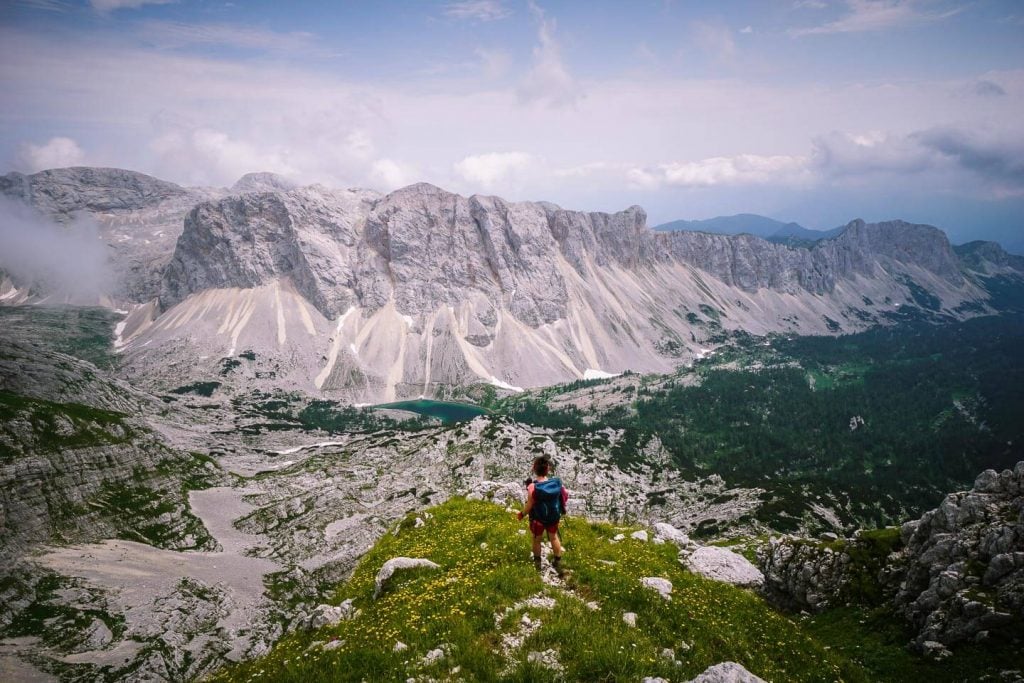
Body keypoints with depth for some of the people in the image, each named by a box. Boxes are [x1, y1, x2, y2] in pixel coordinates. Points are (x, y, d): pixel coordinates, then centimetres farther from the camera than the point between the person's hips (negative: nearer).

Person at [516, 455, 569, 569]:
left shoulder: (533, 487, -32)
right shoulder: (557, 483, -22)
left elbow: (529, 507, -23)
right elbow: (564, 497, -8)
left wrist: (521, 514, -3)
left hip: (538, 518, -2)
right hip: (554, 517, 3)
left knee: (537, 540, 24)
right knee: (554, 537, 28)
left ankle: (537, 562, 44)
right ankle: (558, 561, 44)